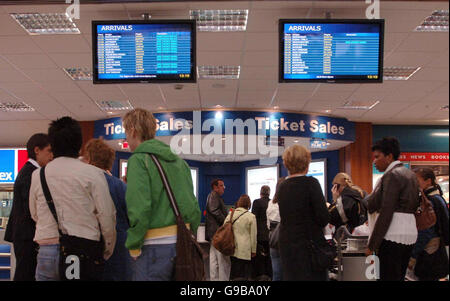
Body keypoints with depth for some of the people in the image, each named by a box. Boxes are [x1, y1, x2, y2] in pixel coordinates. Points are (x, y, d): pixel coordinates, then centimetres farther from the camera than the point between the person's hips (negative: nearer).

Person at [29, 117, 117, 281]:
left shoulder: (37, 175, 6)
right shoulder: (92, 173, -6)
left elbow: (35, 214, 16)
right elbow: (107, 215, -7)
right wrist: (107, 251, 5)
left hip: (46, 251, 3)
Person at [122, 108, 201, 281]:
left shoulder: (138, 160, -8)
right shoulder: (180, 161, 12)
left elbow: (139, 210, -19)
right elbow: (194, 209, 10)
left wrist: (133, 246, -10)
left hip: (154, 247, -6)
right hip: (182, 245, 7)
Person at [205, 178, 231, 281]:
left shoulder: (215, 196, 23)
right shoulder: (214, 195, -9)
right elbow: (215, 211, -21)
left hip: (214, 233, 11)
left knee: (214, 260, 11)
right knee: (224, 260, -9)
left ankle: (214, 278, 16)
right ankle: (223, 279, -8)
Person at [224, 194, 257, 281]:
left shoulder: (230, 214, 4)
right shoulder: (251, 216, -5)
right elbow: (253, 235, -2)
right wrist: (253, 250, 7)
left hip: (232, 249, 4)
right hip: (245, 250, -4)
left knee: (235, 272, 10)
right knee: (243, 274, 1)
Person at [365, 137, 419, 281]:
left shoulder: (392, 175, -10)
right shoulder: (410, 174, 18)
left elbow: (386, 213, -16)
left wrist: (372, 244, -14)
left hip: (393, 236, -10)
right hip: (410, 234, 10)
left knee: (388, 277, -9)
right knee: (399, 277, 14)